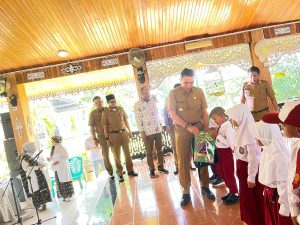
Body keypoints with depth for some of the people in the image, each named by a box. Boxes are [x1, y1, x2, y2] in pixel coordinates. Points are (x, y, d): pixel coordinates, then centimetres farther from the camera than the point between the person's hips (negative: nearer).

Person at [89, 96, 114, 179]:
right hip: (102, 136, -2)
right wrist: (94, 138, -4)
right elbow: (91, 127, 0)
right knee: (106, 155, 2)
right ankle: (111, 173, 15)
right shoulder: (92, 113, -1)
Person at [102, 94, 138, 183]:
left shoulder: (121, 109, 5)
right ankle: (120, 174, 16)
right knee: (117, 155, 5)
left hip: (124, 133, 3)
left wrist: (129, 131, 11)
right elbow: (105, 126, -4)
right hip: (113, 135, -3)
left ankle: (130, 170, 25)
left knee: (127, 152, 11)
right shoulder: (105, 112, -4)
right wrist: (107, 138, -7)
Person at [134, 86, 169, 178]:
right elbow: (138, 119, -10)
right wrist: (142, 131, -13)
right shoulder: (137, 105, -7)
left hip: (157, 130, 5)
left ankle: (160, 166, 27)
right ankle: (151, 170, 18)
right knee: (149, 152, 6)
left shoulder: (152, 102, 9)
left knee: (160, 149, 12)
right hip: (147, 132, -5)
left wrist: (160, 124, 12)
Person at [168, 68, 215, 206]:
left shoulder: (199, 92, 3)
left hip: (199, 127, 2)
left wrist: (206, 129, -5)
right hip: (181, 130, -2)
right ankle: (186, 192, 13)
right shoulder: (173, 93, -4)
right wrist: (188, 126, -17)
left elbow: (204, 112, 5)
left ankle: (205, 186, 24)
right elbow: (173, 114, -9)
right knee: (183, 161, 3)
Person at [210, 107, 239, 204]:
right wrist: (216, 133, -1)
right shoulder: (221, 126, 4)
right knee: (223, 173, 20)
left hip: (225, 152, -9)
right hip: (220, 151, 9)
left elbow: (229, 142, -27)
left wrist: (218, 135, -24)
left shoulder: (228, 127, -22)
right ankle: (231, 192, 36)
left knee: (229, 174, 5)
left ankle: (235, 194, 23)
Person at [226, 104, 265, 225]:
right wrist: (238, 168, 18)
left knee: (254, 198, 10)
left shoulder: (249, 132, -25)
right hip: (242, 166, 9)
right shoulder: (241, 129, 2)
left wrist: (251, 177, -18)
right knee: (246, 196, 23)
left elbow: (253, 157, -23)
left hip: (249, 167, -9)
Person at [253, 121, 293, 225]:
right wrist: (266, 190, 17)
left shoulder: (279, 155, -29)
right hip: (268, 192, 8)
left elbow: (284, 183, -25)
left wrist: (285, 206, -20)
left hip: (277, 195, -8)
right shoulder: (267, 150, -1)